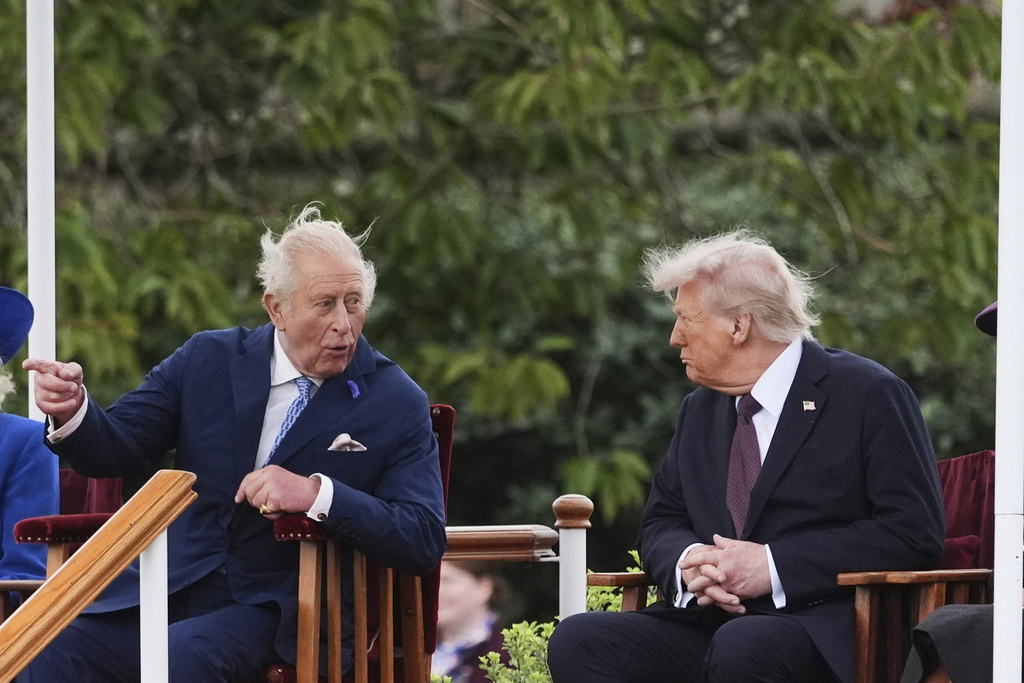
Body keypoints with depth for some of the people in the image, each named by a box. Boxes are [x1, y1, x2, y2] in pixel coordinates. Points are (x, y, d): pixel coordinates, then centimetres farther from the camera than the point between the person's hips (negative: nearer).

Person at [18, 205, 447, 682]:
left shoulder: (396, 403, -1)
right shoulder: (208, 360, 8)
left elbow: (425, 542, -9)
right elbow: (113, 449, 9)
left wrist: (318, 494, -24)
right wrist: (72, 411, -15)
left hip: (281, 612, -3)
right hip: (173, 587, 3)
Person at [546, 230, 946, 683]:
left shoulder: (869, 395, -2)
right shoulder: (699, 411, 20)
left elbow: (915, 532, -10)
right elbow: (661, 523, 22)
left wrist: (774, 566, -16)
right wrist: (688, 561, -4)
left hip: (825, 634, -6)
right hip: (712, 622, 6)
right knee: (577, 640, -20)